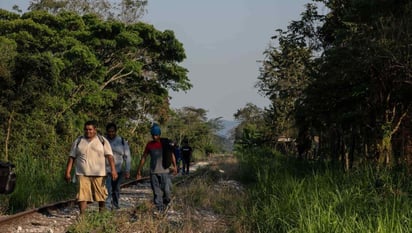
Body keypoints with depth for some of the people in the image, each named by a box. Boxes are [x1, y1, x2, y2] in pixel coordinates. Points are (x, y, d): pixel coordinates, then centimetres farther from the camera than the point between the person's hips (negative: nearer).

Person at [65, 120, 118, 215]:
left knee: (101, 195, 9)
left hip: (98, 174, 0)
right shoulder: (78, 141, 8)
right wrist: (68, 172, 1)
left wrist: (113, 170, -14)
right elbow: (71, 157, 8)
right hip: (82, 174, 0)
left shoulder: (102, 141, 4)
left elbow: (109, 156, -3)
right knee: (82, 195, -10)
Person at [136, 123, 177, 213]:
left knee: (167, 191, -8)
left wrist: (174, 166, -10)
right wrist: (139, 171, 7)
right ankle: (159, 209, 6)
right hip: (153, 172, 2)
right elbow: (143, 158, 10)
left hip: (165, 171, -2)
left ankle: (165, 204, 18)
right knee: (156, 192, 1)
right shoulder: (149, 144, 6)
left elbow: (171, 154, 2)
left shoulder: (165, 143, 1)